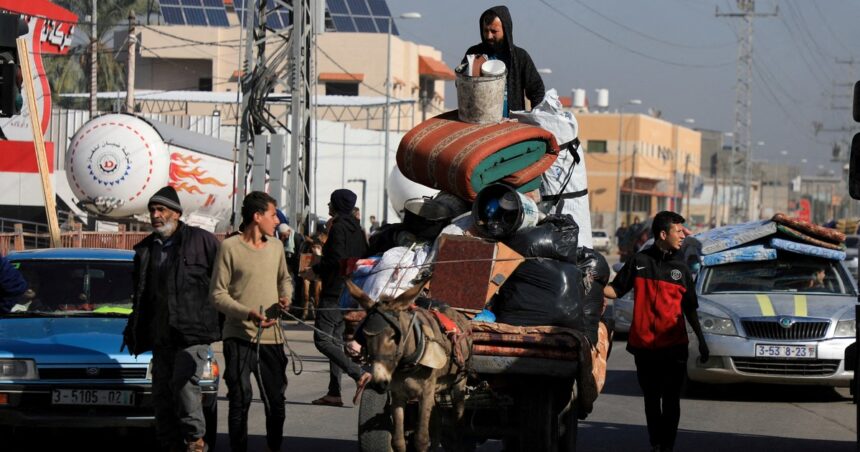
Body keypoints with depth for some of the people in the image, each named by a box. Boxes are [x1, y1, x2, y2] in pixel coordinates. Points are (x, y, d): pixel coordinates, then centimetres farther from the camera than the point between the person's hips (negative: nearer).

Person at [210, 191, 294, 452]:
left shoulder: (276, 246, 11)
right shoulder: (230, 247, -7)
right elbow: (218, 294, -8)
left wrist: (286, 298, 4)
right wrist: (248, 313, -20)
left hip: (272, 336, 5)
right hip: (239, 336, -5)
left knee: (277, 400, 8)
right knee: (240, 401, -2)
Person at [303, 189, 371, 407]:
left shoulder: (338, 227, -13)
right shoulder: (356, 228, 14)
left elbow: (337, 259, -22)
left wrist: (316, 269, -7)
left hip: (334, 292, -9)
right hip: (351, 292, 9)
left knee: (322, 340, -9)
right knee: (335, 339, 12)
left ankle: (359, 373, -22)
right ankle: (334, 393, 10)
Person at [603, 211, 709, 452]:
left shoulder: (680, 268, 8)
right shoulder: (639, 261, 3)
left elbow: (690, 309, 13)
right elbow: (615, 290, 6)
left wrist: (701, 340, 10)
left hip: (674, 346, 1)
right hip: (644, 345, 0)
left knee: (670, 399, -2)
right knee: (651, 399, 8)